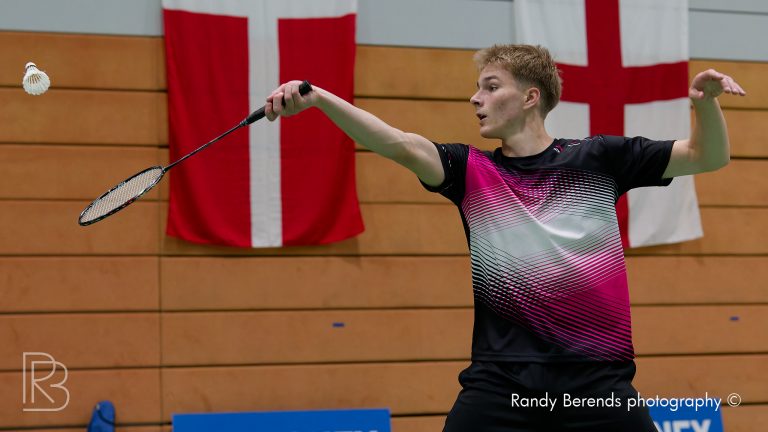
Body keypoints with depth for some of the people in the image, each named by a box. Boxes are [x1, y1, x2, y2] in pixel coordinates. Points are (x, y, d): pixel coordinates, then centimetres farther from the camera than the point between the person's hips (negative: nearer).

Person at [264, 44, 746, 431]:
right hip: (502, 383, 1)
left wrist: (706, 102, -12)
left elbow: (707, 157, 8)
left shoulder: (597, 159, 6)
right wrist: (317, 97, -24)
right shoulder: (472, 172, 7)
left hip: (599, 382, 0)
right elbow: (402, 144, -9)